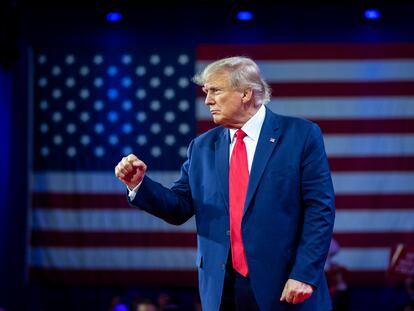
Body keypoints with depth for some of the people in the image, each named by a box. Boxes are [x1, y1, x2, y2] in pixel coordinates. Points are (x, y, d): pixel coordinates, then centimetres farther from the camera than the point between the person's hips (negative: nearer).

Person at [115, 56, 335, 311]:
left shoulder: (300, 135, -2)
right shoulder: (202, 147, 12)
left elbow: (320, 208, -5)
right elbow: (181, 207, 11)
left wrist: (304, 274, -12)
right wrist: (139, 184, -5)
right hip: (222, 290, 4)